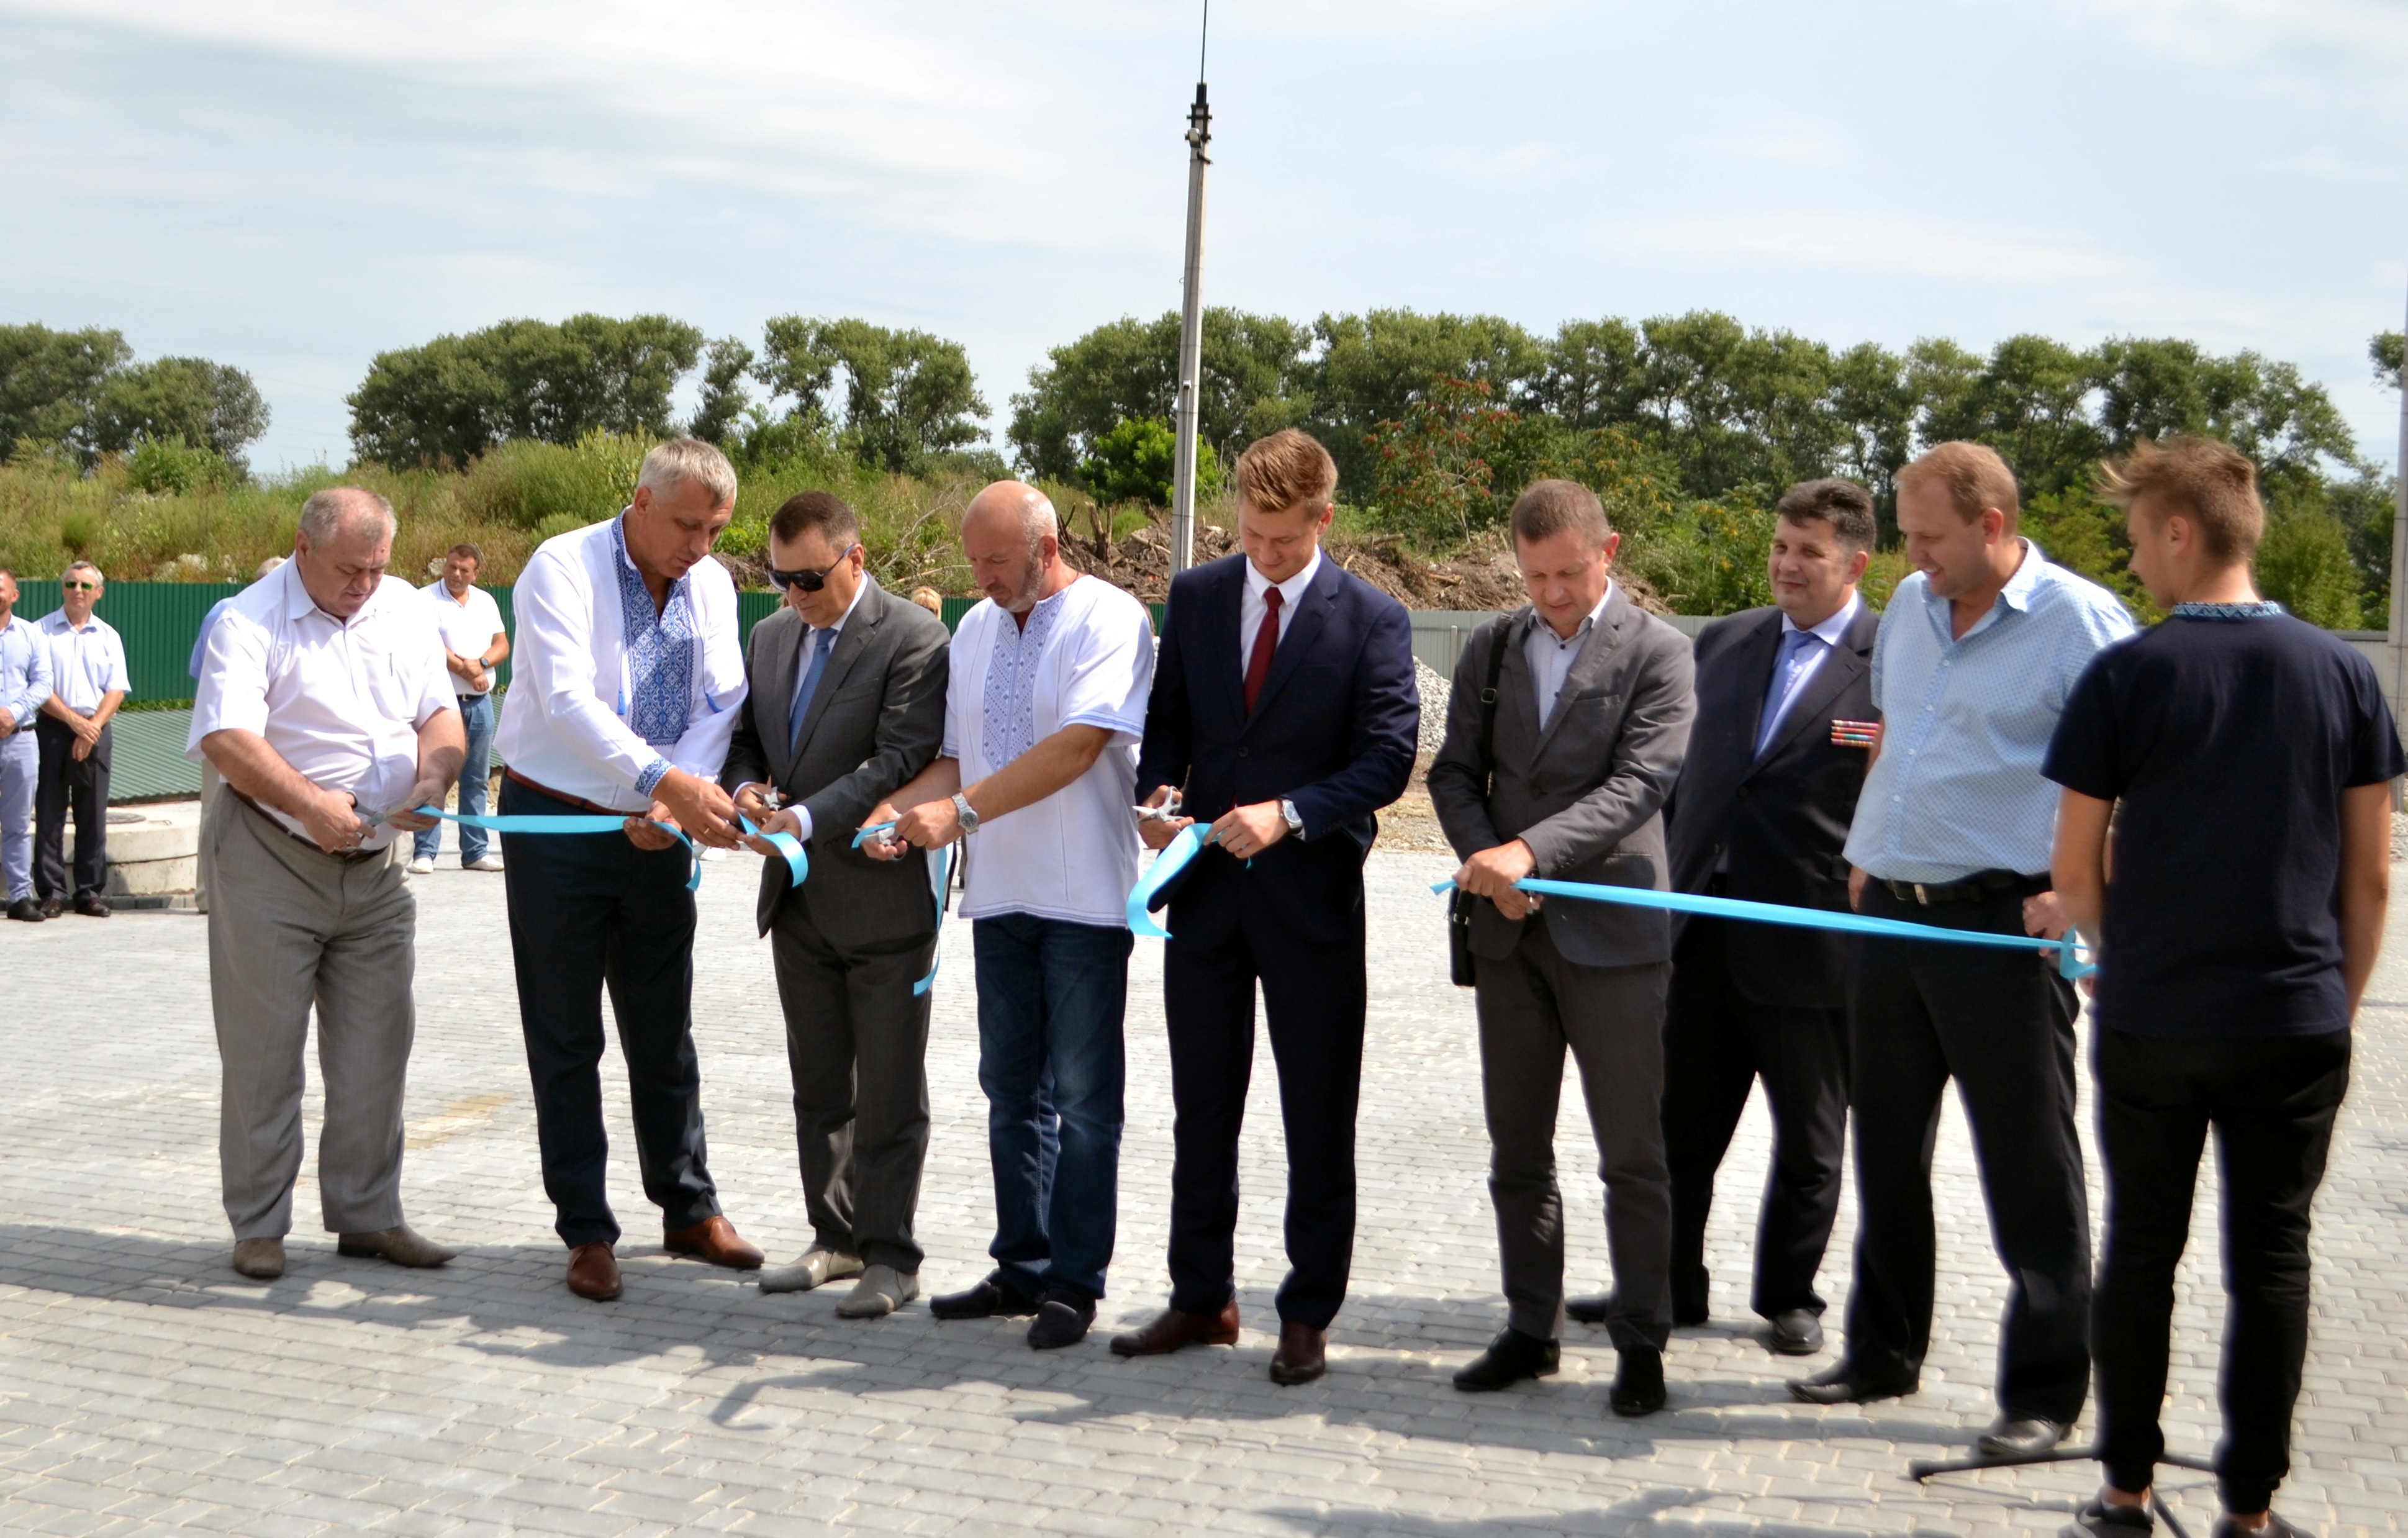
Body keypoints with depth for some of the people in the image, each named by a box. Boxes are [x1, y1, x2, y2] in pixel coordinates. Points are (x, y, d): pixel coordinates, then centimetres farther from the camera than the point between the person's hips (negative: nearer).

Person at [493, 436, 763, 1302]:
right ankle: (586, 1232, 12)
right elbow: (568, 699, -28)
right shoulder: (562, 568, -15)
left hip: (654, 833, 5)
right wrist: (667, 783, -39)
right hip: (556, 825, -5)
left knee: (665, 1034, 13)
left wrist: (675, 803, -19)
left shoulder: (712, 586, 3)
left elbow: (720, 704, -2)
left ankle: (689, 1211, 24)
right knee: (565, 1041, 4)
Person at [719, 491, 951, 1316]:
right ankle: (836, 1238, 27)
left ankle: (890, 1255, 10)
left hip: (883, 899, -7)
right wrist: (744, 787, -6)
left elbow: (903, 760, -20)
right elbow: (744, 737, 17)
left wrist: (805, 819, -27)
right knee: (818, 1085, 15)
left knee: (889, 1094, 2)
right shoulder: (770, 636, 11)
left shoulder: (912, 638, -13)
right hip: (799, 901, 7)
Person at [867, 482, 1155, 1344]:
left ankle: (1075, 1283, 7)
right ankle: (1021, 1267, 21)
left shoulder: (1108, 619, -9)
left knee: (1082, 1099, -1)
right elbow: (956, 755, 16)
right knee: (1011, 1092, 12)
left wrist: (960, 813, -20)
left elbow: (1077, 747, -19)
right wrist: (898, 812, -3)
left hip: (1083, 896, -7)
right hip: (1000, 892, 7)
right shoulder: (976, 629, 15)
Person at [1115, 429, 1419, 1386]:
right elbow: (1166, 717, 12)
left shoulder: (1372, 620, -5)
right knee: (1201, 1108, 12)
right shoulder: (1194, 597, 7)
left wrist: (1290, 814, -22)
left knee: (1318, 1118, 4)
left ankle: (1309, 1315, 15)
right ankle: (1201, 1298, 25)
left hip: (1311, 895, -4)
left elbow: (1388, 758, -10)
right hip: (1205, 887, 4)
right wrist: (1159, 790, -9)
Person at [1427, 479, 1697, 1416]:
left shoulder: (1656, 651, -4)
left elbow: (1642, 782, -14)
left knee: (1632, 1156, 1)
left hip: (1611, 929, -4)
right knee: (1517, 1151, 11)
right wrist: (1484, 860, -9)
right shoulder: (1490, 649, 11)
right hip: (1508, 932, 5)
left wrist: (1530, 852, -25)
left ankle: (1641, 1343, 12)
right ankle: (1531, 1331, 21)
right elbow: (1455, 772, 10)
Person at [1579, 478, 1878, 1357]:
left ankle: (1789, 1298, 28)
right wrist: (1665, 885, 11)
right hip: (1704, 934, 5)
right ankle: (1667, 1289, 25)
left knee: (1808, 1138, 12)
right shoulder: (1724, 643, 9)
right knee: (1678, 1125, 12)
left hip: (1810, 943, -5)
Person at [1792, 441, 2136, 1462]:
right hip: (1889, 913, 7)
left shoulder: (2080, 620, -10)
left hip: (2003, 925, -7)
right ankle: (1884, 1352, 29)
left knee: (2029, 1171, 0)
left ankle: (2045, 1394, 10)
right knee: (1886, 1149, 15)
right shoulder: (1910, 606, 12)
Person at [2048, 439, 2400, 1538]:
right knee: (2271, 1259, 9)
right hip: (2297, 1024, 2)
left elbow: (2075, 874, -3)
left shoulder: (2125, 675, -7)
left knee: (2140, 1252, 10)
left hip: (2150, 1026, -1)